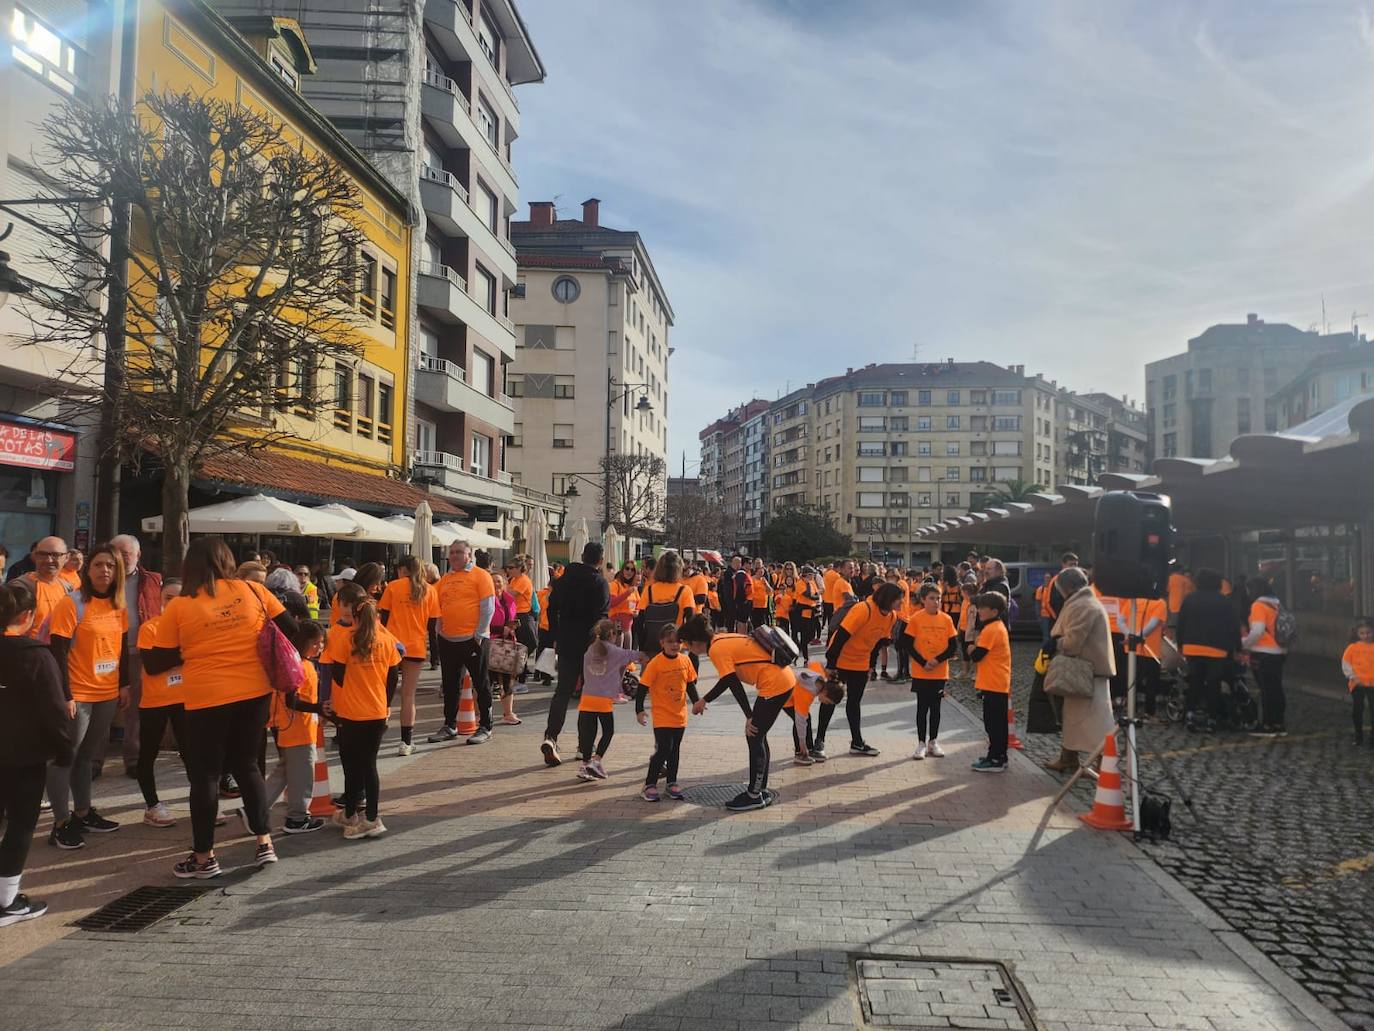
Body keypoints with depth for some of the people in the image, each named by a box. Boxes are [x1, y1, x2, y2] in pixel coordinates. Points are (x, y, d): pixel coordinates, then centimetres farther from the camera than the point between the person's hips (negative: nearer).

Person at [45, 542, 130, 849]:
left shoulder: (118, 606, 6)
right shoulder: (71, 604, -13)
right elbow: (58, 653, -15)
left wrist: (125, 684, 10)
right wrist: (64, 696, -18)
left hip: (108, 694, 6)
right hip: (79, 695, -6)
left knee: (85, 756, 17)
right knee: (64, 757, 2)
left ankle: (83, 813, 27)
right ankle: (61, 824, 9)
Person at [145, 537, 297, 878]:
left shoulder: (178, 607, -4)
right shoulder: (252, 590, -1)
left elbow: (155, 664, 1)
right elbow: (291, 631, 4)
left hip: (207, 700, -3)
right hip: (255, 693, 3)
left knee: (205, 775, 11)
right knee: (246, 765, 20)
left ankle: (204, 857, 21)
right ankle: (264, 843, 21)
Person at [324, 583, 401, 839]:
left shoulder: (341, 635, -13)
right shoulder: (385, 636, 0)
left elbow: (337, 676, -11)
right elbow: (393, 677, 5)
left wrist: (331, 702, 5)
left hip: (350, 713, -4)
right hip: (377, 713, 4)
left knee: (352, 766, 10)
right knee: (369, 765, 13)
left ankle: (351, 815, 20)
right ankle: (371, 818, 15)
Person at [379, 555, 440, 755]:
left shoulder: (392, 586, 0)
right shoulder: (430, 591, 4)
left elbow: (383, 616, 0)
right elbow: (432, 622, 5)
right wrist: (429, 644, 16)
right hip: (416, 647, 1)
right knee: (408, 695, 5)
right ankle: (406, 742, 5)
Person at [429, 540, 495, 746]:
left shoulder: (480, 575, -5)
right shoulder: (444, 579, 12)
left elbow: (488, 607, -10)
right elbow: (437, 606, 20)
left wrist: (479, 634, -14)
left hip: (471, 639, -6)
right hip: (447, 640, 6)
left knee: (480, 684, 1)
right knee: (450, 685, 13)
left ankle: (485, 727, 8)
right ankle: (450, 726, 24)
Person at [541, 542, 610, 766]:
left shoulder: (564, 579, 5)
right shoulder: (600, 583, -10)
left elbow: (552, 609, 8)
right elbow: (603, 616, -14)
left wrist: (556, 637, 15)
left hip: (566, 644, 4)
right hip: (590, 645, -3)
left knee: (562, 691, 7)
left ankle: (551, 736, -13)